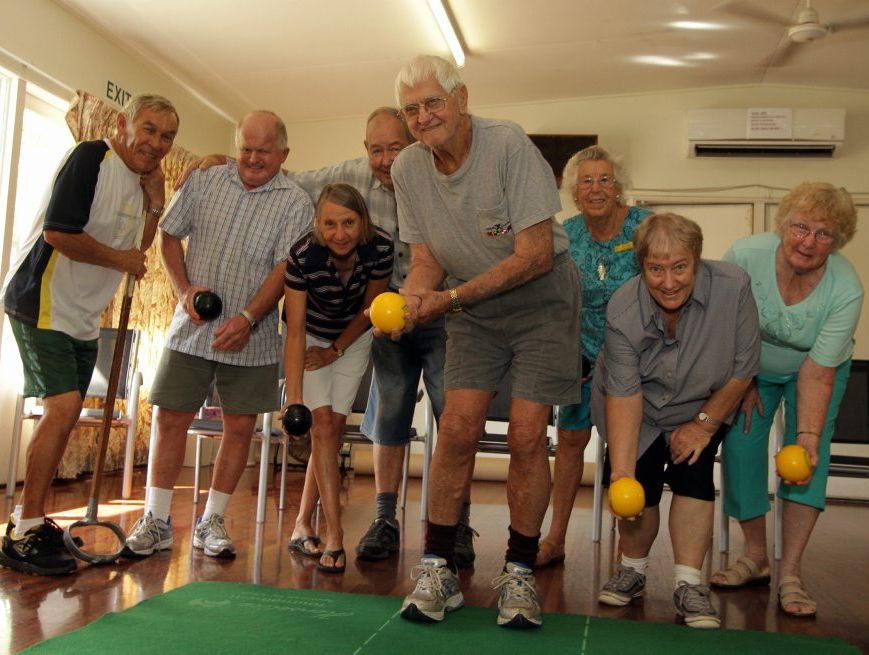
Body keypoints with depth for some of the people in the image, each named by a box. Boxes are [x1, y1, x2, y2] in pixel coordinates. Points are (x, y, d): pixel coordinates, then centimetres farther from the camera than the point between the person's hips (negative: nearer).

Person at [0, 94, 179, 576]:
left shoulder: (138, 179, 12)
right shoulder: (91, 158, -14)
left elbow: (136, 247, 16)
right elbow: (57, 233, -22)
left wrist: (154, 204, 2)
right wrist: (121, 259, -11)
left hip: (82, 316, 9)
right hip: (41, 302, -9)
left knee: (64, 415, 11)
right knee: (64, 405, -18)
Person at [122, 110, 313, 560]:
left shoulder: (295, 203, -1)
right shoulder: (203, 183, 7)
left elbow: (285, 268, -9)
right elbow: (169, 235, 11)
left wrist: (248, 317, -20)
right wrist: (185, 289, -4)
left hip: (250, 337, -1)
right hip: (191, 328, 2)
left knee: (240, 427, 3)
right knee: (172, 418, 1)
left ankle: (211, 522, 18)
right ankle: (156, 522, 14)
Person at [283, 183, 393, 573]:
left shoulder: (380, 248, -26)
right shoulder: (303, 256, -32)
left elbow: (370, 307, -9)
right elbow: (295, 332, -31)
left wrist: (336, 350, -5)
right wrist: (294, 399, -37)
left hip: (353, 338, 2)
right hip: (311, 337, -2)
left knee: (334, 427, -1)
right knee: (321, 424, -13)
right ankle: (334, 535, -10)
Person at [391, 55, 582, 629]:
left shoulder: (509, 145, -20)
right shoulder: (407, 168, -5)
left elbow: (535, 257, -22)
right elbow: (427, 259, 2)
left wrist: (450, 298, -27)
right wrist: (411, 300, -21)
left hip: (542, 298, -3)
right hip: (473, 305, 4)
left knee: (527, 434, -9)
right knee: (458, 427, -7)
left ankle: (520, 573, 10)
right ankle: (439, 570, 7)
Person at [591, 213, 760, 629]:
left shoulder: (733, 288, -28)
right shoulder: (623, 310, -30)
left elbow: (743, 369, -16)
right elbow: (624, 394, -30)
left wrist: (705, 424, -12)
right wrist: (621, 472, -37)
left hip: (701, 409, 1)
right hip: (640, 411, -1)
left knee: (693, 476, -16)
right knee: (641, 483, -9)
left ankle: (689, 585, -4)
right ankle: (632, 571, 16)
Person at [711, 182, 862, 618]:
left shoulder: (846, 289, -30)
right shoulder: (745, 256, -29)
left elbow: (817, 373, -28)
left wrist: (808, 436, -36)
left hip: (817, 371, -1)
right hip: (750, 366, 1)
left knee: (808, 460, -15)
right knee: (740, 447, -9)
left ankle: (790, 574, -9)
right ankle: (756, 557, 8)